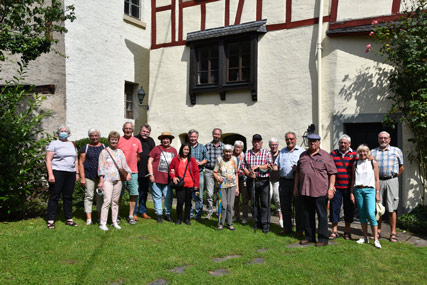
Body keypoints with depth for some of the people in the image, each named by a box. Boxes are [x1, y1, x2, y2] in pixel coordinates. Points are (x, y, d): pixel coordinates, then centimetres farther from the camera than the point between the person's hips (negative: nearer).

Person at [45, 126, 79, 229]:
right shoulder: (54, 144, 1)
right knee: (54, 197, -2)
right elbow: (48, 160, -6)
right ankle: (50, 221, 3)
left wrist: (77, 173, 12)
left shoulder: (72, 145, 17)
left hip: (70, 174, 5)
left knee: (68, 197, 8)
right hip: (57, 172, -5)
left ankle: (69, 219, 15)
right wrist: (50, 174, -15)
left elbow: (75, 160, 21)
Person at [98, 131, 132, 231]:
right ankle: (102, 223, -5)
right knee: (107, 200, -11)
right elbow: (101, 167, -1)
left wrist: (128, 173, -6)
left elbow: (125, 164, 13)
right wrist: (101, 181, -7)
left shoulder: (120, 152, 14)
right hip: (107, 179, -4)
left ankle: (114, 222, 17)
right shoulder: (104, 152, 3)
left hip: (118, 179, 4)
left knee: (115, 201, 8)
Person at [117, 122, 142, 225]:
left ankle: (131, 216, 13)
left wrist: (131, 164, 3)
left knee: (134, 194, 2)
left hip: (133, 172, 2)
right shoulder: (119, 140, 1)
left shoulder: (137, 141, 9)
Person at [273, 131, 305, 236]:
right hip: (284, 182, 4)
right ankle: (287, 228, 22)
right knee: (285, 206, 10)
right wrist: (274, 167, -3)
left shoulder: (301, 151, 4)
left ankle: (300, 229, 10)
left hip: (297, 181, -4)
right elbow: (276, 164, 19)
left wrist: (298, 168, -21)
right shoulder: (282, 152, 18)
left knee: (299, 207, 0)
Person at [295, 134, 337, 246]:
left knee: (322, 215, 3)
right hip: (305, 190, 5)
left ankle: (323, 238, 13)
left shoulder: (325, 156, -1)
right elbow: (298, 172, 18)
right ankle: (309, 236, 25)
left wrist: (331, 188, -11)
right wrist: (296, 186, 15)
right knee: (308, 214, 13)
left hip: (320, 191, -5)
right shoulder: (303, 155, 13)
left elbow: (332, 173, -4)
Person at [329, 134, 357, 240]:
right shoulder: (333, 154, 7)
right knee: (334, 208, 2)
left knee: (349, 208, 7)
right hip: (336, 187, 0)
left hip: (349, 187, 0)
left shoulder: (354, 154, 5)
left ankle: (347, 231, 21)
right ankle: (334, 231, 14)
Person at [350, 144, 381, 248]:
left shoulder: (373, 163, 4)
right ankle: (365, 237, 16)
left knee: (371, 214, -13)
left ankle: (376, 239, -6)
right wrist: (352, 193, 7)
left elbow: (377, 179, 4)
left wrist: (377, 193, 0)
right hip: (358, 190, 3)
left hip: (369, 190, -2)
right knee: (362, 214, 7)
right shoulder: (356, 164, 10)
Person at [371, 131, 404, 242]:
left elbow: (401, 167, 13)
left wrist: (394, 177, 7)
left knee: (391, 209, -1)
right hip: (377, 182, 1)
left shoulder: (396, 151, 10)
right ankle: (378, 232, 15)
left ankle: (393, 233, 8)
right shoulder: (373, 152, 11)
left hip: (391, 181, -1)